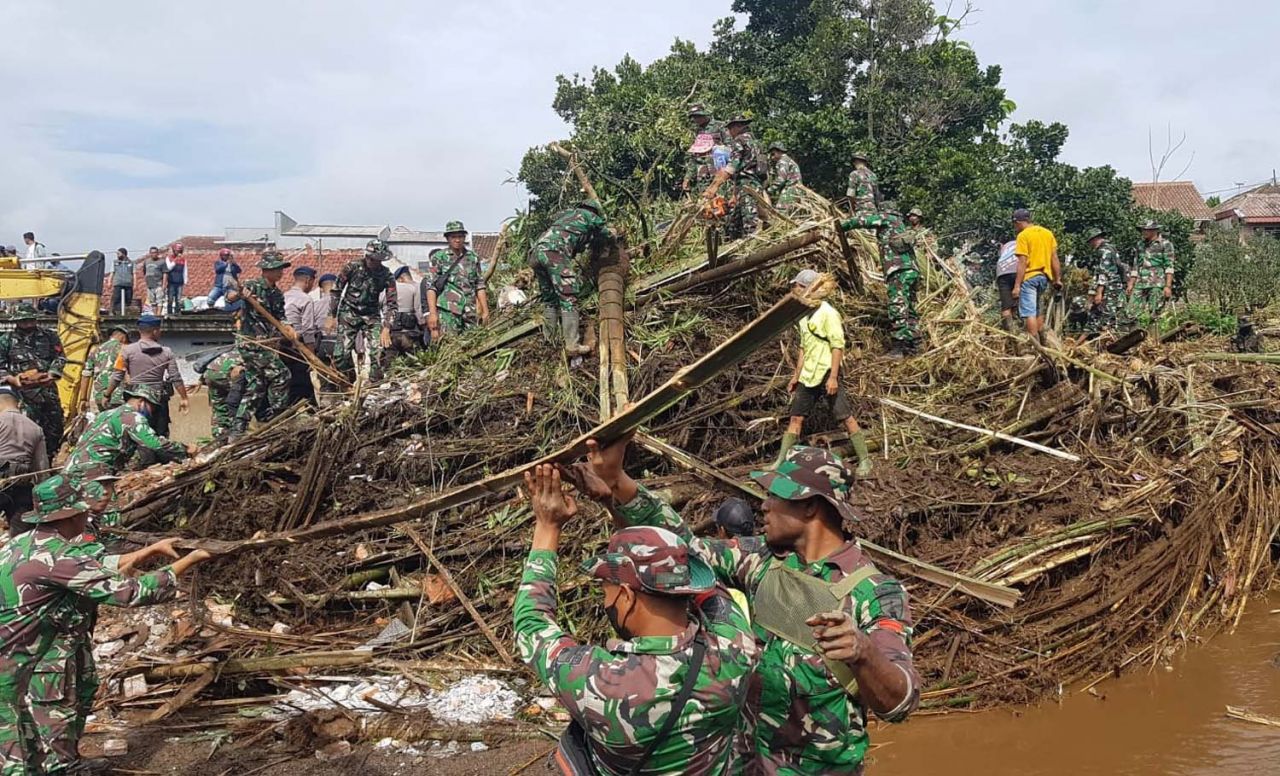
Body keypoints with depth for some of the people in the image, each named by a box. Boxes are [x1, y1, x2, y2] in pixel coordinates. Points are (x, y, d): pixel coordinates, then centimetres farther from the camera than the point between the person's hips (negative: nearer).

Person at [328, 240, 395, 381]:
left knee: (377, 353, -12)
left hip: (372, 316, 1)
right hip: (349, 313, -1)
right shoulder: (352, 267, -12)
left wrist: (386, 329, -21)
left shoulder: (387, 276, -11)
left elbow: (391, 304, -10)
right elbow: (336, 290, -1)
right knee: (342, 354, -9)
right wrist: (332, 316, -2)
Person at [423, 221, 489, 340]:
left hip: (470, 312, 4)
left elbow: (480, 285, 15)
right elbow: (430, 286, -3)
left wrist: (485, 311, 8)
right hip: (447, 311, -4)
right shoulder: (438, 257, 2)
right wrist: (432, 313, -12)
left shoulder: (473, 257, 13)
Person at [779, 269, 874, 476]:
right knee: (796, 418, 8)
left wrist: (833, 377, -21)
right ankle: (780, 462, 12)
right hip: (807, 377, 8)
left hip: (826, 375, -8)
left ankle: (864, 461, 3)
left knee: (846, 418, -4)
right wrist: (796, 376, 20)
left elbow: (837, 346, -16)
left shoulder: (828, 313, -12)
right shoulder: (804, 316, 14)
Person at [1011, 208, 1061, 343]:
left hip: (1029, 277, -7)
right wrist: (1057, 278, 13)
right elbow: (1054, 258, 9)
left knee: (1029, 313, -7)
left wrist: (1017, 285, -14)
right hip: (1045, 277, 7)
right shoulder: (1048, 233, 10)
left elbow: (1022, 262, -14)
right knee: (1039, 312, 16)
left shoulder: (1023, 236, -9)